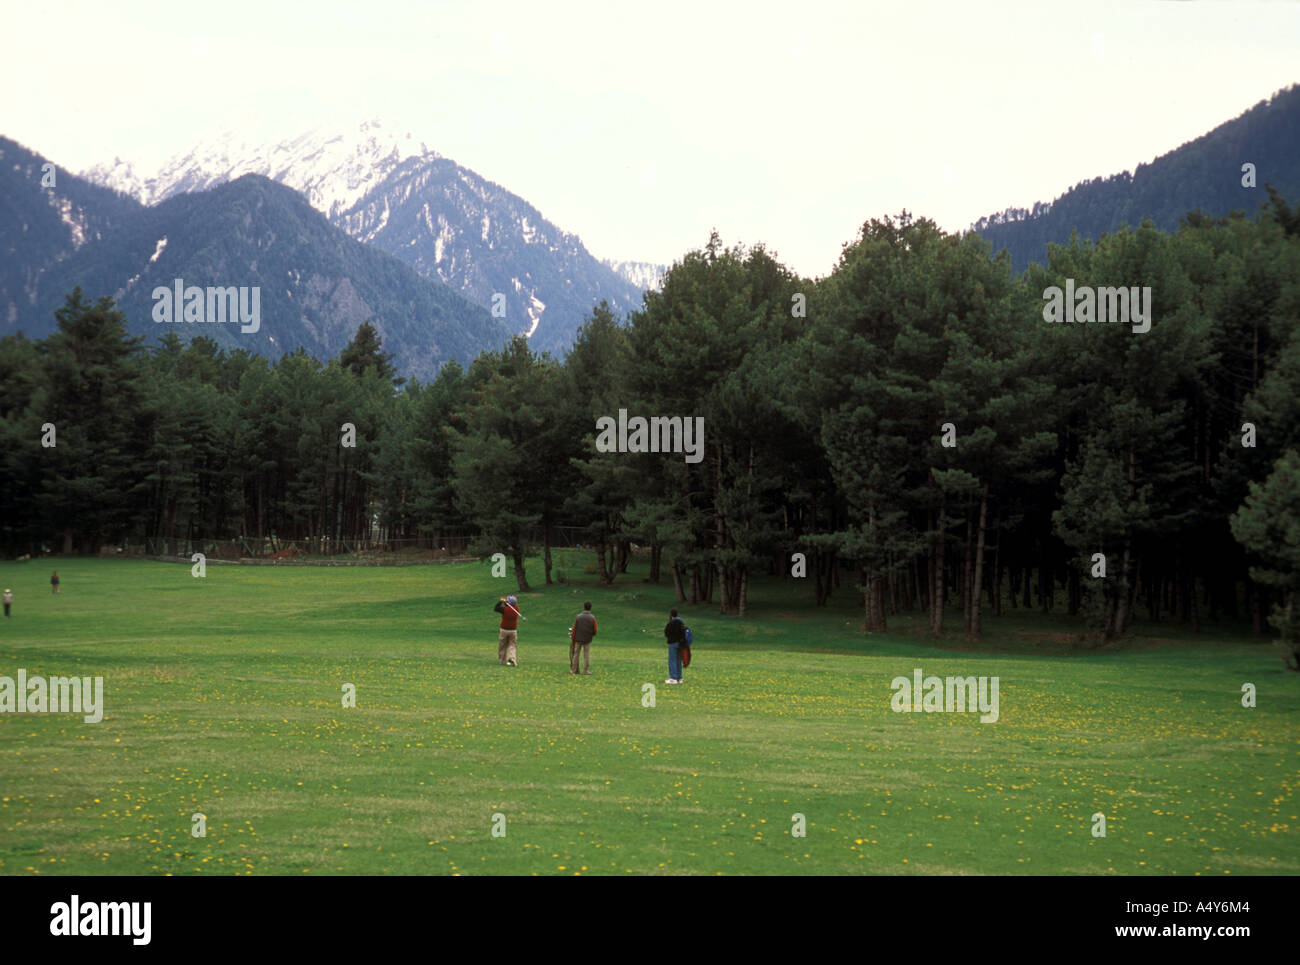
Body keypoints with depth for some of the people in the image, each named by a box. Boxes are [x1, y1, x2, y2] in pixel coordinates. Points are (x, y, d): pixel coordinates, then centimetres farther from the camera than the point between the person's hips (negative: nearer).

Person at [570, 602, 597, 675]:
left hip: (578, 639, 1)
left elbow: (574, 629, -3)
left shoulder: (578, 617, -4)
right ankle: (586, 671, -2)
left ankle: (574, 670, 12)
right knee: (586, 655, 4)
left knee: (575, 654, 10)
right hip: (587, 640, -1)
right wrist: (592, 634, 20)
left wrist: (572, 640, 3)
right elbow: (594, 630, -4)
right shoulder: (592, 618, -7)